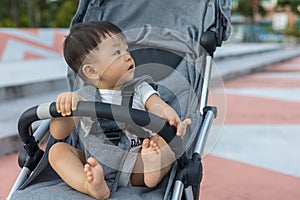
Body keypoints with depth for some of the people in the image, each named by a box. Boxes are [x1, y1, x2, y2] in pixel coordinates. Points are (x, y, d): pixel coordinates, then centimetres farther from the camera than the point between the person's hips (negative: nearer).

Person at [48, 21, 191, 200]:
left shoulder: (140, 89, 10)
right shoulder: (83, 99, 4)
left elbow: (160, 107, -8)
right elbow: (59, 133, -5)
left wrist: (173, 120, -33)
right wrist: (64, 103, -26)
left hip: (135, 171, 0)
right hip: (96, 165, 0)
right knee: (57, 150, -17)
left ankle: (153, 173, -49)